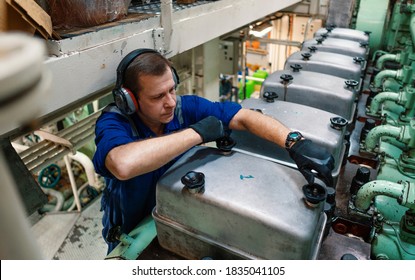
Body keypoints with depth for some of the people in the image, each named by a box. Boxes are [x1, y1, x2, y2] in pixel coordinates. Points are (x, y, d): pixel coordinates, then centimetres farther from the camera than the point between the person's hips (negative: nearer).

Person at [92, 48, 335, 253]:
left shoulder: (186, 107, -17)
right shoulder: (113, 123, -27)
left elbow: (244, 117, -19)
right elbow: (123, 165, -50)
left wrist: (295, 142, -35)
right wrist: (197, 133, -40)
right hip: (132, 233, -1)